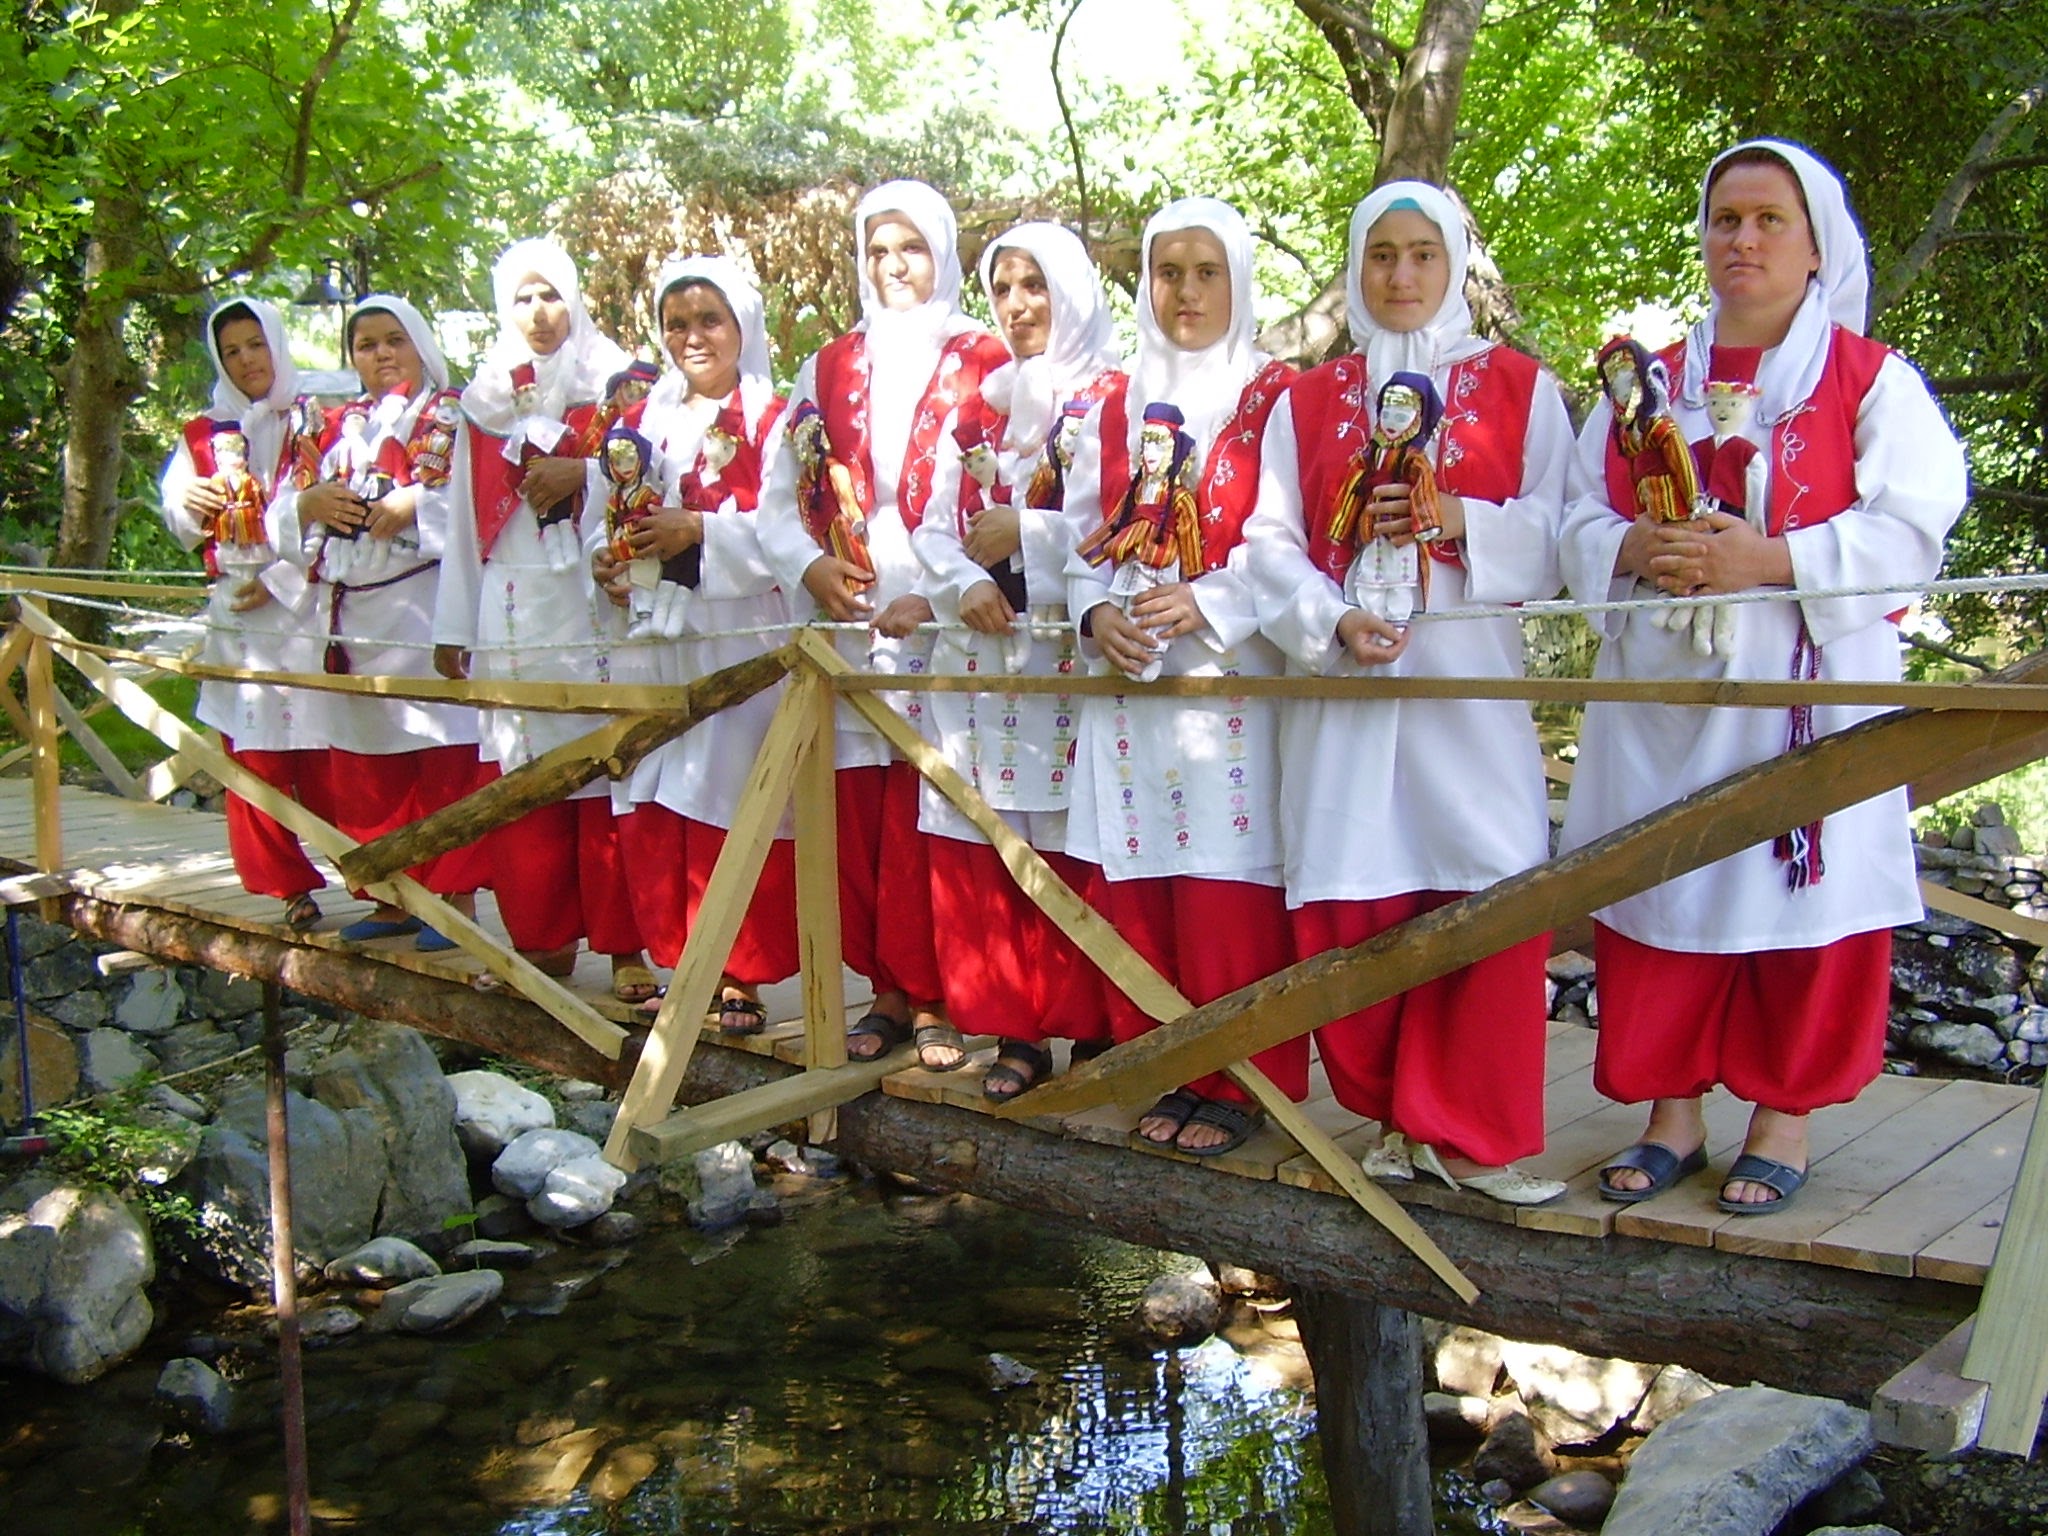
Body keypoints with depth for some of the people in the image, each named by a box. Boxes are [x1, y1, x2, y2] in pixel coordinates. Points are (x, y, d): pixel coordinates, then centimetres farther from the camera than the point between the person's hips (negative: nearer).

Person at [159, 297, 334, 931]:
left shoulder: (316, 422, 6)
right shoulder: (205, 436, 15)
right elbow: (179, 518, 12)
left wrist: (281, 579, -11)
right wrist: (188, 500, -12)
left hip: (309, 609, -3)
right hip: (237, 614, 3)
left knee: (326, 755, -6)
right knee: (254, 754, 0)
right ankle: (290, 885, 7)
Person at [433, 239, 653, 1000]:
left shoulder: (614, 384, 7)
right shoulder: (485, 400, 17)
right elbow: (464, 516, 16)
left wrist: (578, 473, -16)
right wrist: (454, 624, 13)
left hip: (596, 607, -3)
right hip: (511, 615, 4)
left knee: (605, 775, -6)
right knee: (520, 783, 2)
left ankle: (624, 944, 0)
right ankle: (543, 938, 13)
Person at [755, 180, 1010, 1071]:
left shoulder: (985, 365, 4)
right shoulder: (829, 370, 16)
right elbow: (779, 494, 15)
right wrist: (809, 566, -4)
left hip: (944, 631, -4)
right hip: (847, 630, 4)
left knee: (931, 820, -6)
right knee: (858, 818, 4)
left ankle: (937, 999, 5)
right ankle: (888, 993, 14)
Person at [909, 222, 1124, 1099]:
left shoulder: (1114, 398, 2)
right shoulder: (977, 408, 19)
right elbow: (934, 529, 11)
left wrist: (1024, 535, -10)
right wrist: (964, 584, -9)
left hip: (1073, 662, -5)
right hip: (978, 657, 5)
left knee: (1074, 851, -6)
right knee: (981, 851, 2)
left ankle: (1093, 1028, 4)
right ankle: (1015, 1031, 10)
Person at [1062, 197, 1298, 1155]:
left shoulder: (1276, 399, 3)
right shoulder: (1115, 408, 17)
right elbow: (1085, 537, 13)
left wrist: (1205, 604, -20)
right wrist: (1095, 614, -6)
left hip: (1232, 675, -4)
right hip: (1128, 680, 4)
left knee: (1226, 887, -5)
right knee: (1133, 886, 4)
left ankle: (1231, 1084, 6)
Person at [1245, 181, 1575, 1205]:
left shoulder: (1518, 388, 11)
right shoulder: (1308, 402, 15)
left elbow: (1561, 533, 3)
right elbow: (1272, 540, 5)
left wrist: (1461, 523, -13)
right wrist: (1333, 623, -12)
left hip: (1470, 678, -1)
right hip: (1341, 681, 1)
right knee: (1348, 910, -1)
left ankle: (1467, 1131, 5)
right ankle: (1397, 1115, 17)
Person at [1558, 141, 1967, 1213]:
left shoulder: (1872, 382, 4)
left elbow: (1908, 532, -7)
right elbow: (1581, 521, 11)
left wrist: (1774, 560, -19)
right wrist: (1636, 549, -11)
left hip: (1809, 683, -3)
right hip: (1662, 687, 3)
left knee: (1801, 891, -1)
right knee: (1660, 890, 4)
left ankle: (1784, 1118, 13)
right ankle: (1673, 1113, 15)